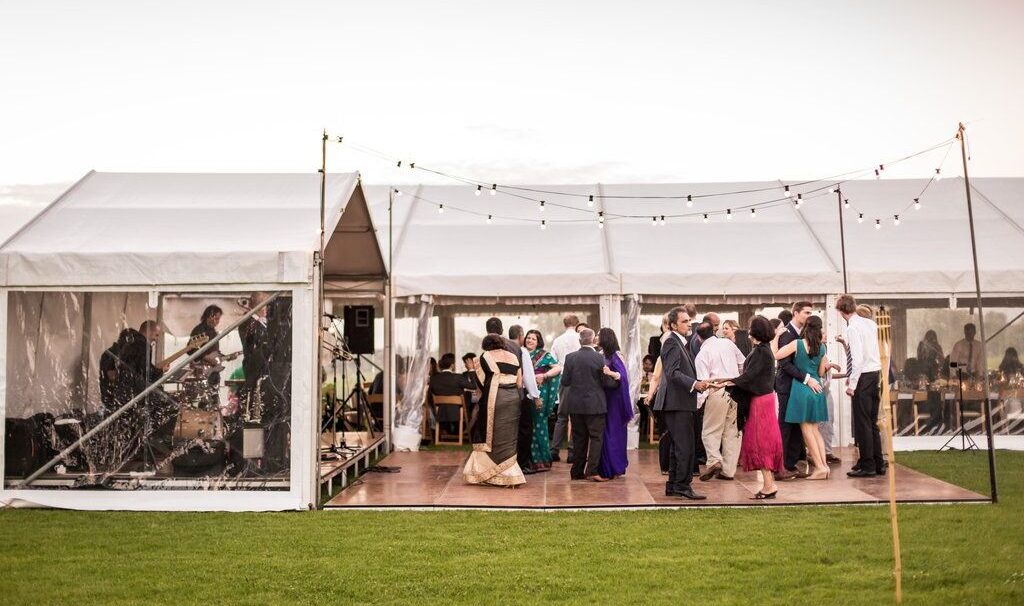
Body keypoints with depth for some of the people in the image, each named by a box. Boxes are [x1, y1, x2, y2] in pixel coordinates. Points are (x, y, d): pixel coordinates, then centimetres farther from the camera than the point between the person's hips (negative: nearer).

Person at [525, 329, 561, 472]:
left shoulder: (544, 355, 1)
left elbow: (558, 368, -7)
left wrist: (544, 376, -17)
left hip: (540, 394, -4)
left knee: (539, 425, -3)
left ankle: (542, 460, 3)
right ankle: (532, 459, 13)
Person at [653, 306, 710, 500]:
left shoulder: (681, 343, 20)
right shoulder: (672, 343, -12)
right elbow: (672, 373, -23)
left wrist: (698, 384, 15)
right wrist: (695, 383, -30)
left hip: (680, 403, 11)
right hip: (678, 403, -11)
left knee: (678, 447, 14)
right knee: (685, 447, -9)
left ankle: (673, 486, 20)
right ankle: (683, 485, -5)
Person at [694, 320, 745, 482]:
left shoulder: (702, 354, -7)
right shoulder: (728, 343, 6)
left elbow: (703, 381, -13)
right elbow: (743, 363, 15)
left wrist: (698, 402, -10)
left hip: (717, 393, -5)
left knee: (710, 431, 6)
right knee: (732, 432, 10)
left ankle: (714, 461, -17)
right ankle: (728, 470, 12)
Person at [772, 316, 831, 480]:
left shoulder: (797, 344, -11)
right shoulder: (821, 347, 2)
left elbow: (775, 355, -11)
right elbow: (821, 373, 12)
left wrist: (776, 336, -1)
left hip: (801, 388, -5)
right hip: (816, 389, 5)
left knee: (807, 430, 2)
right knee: (815, 429, 15)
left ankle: (820, 467, 0)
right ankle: (824, 464, 10)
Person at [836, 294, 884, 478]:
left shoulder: (853, 328, -15)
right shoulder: (871, 324, 10)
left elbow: (858, 358, -20)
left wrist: (852, 384, -16)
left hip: (863, 376, -9)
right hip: (875, 373, 9)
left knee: (862, 423, -1)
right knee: (872, 423, 16)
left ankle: (867, 466, 4)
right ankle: (878, 464, 22)